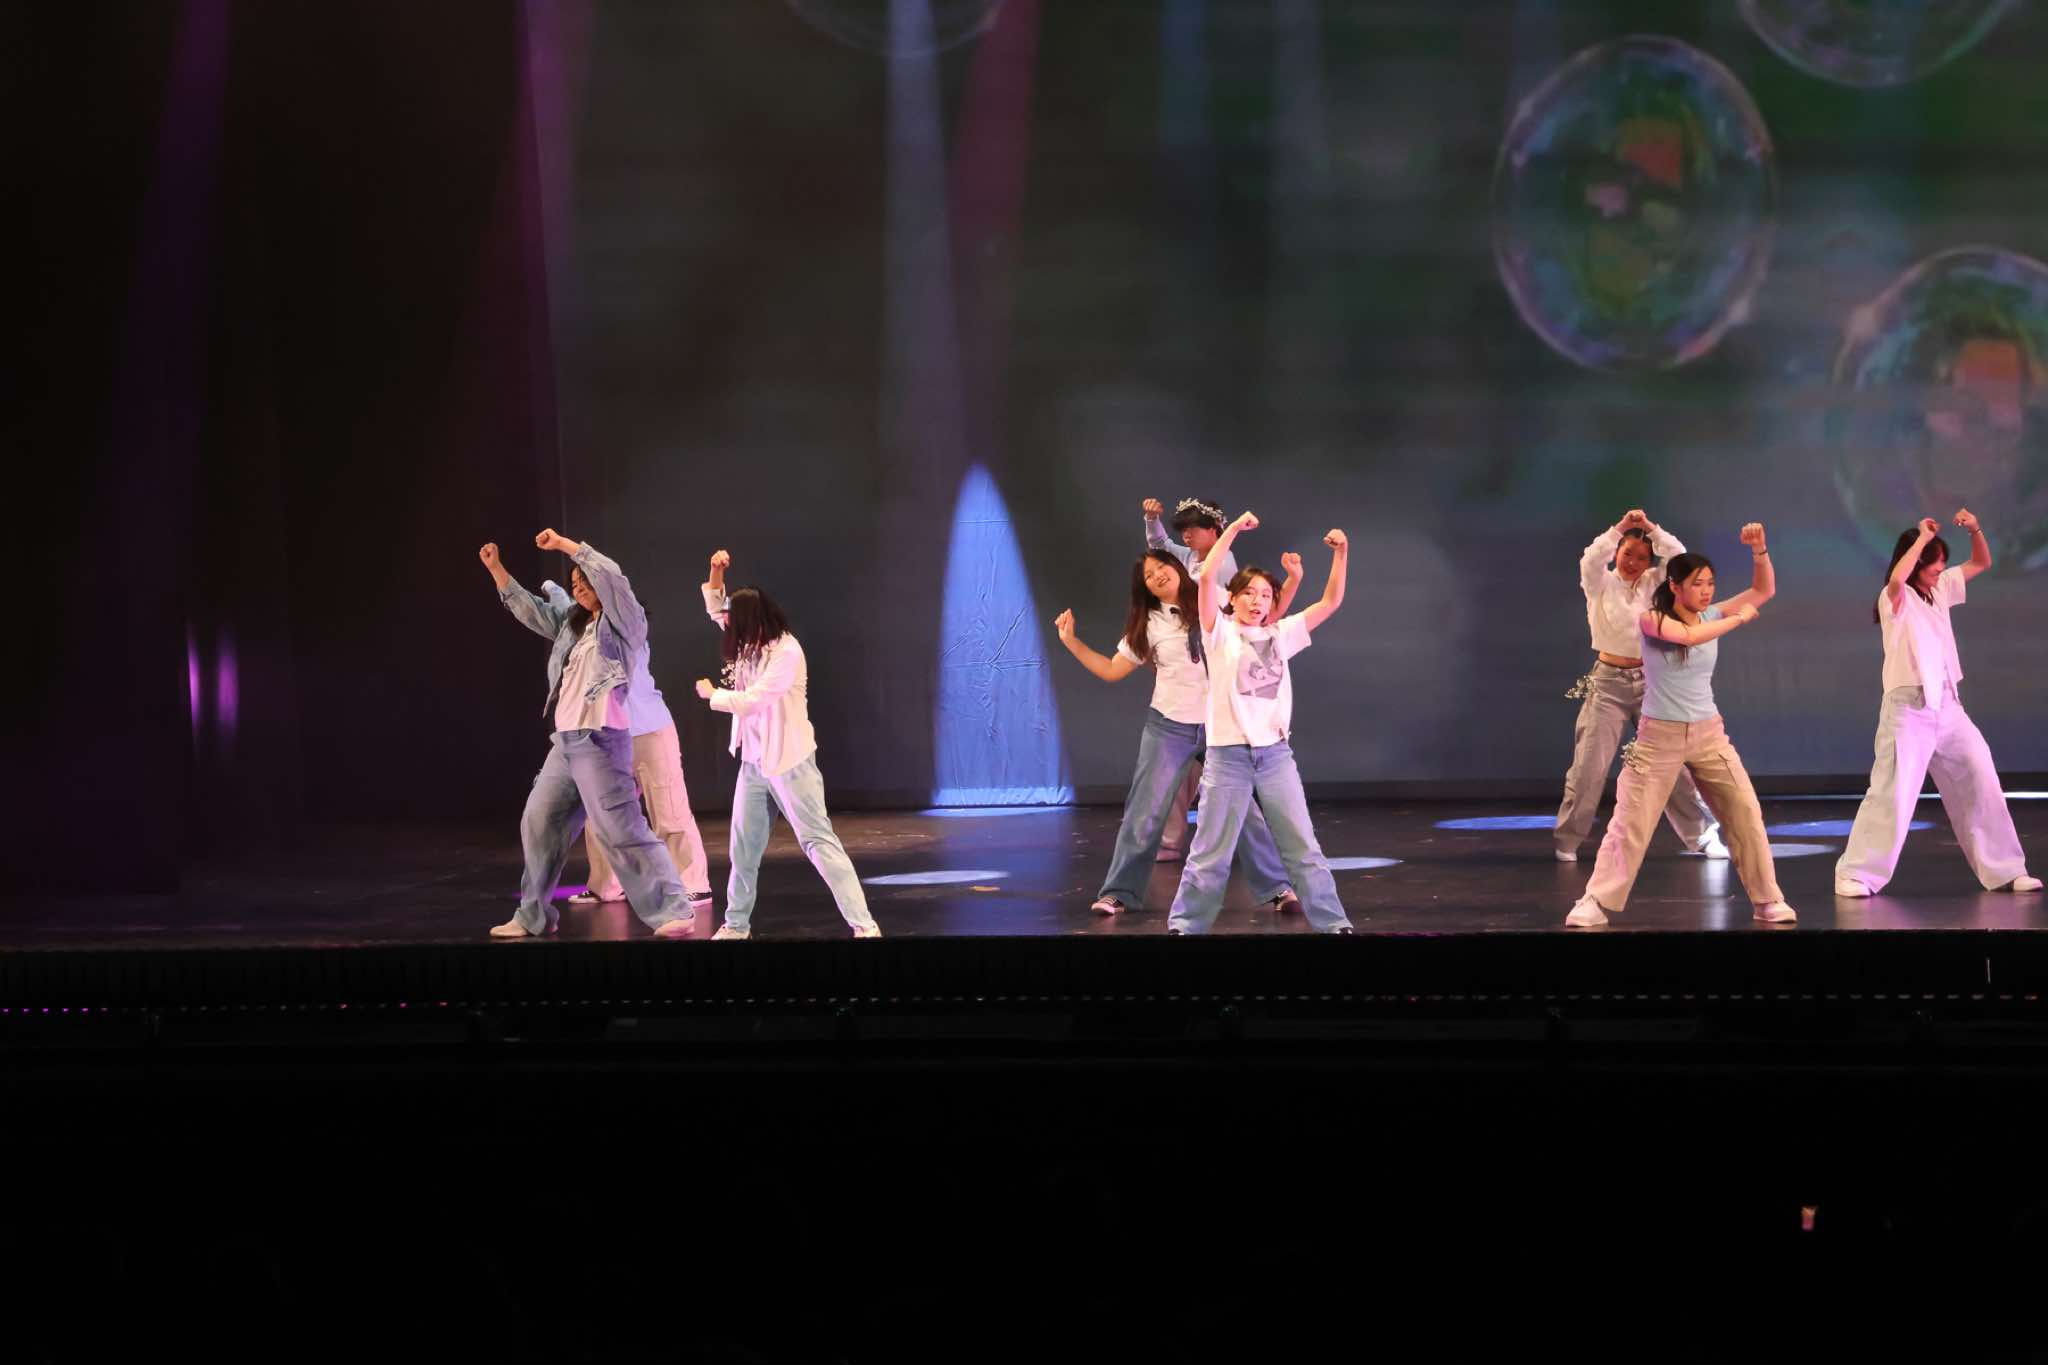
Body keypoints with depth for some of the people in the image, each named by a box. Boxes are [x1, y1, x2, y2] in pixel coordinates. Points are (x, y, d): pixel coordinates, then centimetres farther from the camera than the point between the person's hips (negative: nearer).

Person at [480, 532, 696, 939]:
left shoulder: (625, 622, -3)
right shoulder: (572, 624, 18)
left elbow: (609, 574, -19)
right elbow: (529, 608, 27)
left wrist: (563, 544, -15)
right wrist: (496, 568, 20)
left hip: (599, 740, -9)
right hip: (565, 741, 9)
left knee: (622, 830, -13)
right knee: (538, 822, 12)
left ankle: (673, 909, -13)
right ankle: (534, 916, 20)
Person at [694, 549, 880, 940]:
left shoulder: (787, 653, -19)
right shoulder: (751, 644, 5)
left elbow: (750, 701, -21)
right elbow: (716, 611, 18)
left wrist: (711, 694, -5)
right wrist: (716, 575, 1)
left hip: (788, 761, -8)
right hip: (754, 761, 8)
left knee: (818, 840, -12)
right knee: (743, 847, 12)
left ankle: (864, 925, -16)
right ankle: (736, 924, 23)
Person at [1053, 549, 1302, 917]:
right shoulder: (1148, 625, 3)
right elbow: (1112, 670, 8)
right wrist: (1070, 641, 3)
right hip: (1169, 728, 1)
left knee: (1244, 807, -1)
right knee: (1146, 813, 1)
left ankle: (1276, 888, 7)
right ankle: (1118, 893, 10)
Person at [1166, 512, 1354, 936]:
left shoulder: (1281, 635, 10)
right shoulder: (1220, 634, 0)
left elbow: (1330, 602, 10)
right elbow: (1207, 578, -13)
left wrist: (1340, 555, -1)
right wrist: (1234, 529, -12)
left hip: (1275, 754, 3)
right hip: (1228, 756, -3)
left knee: (1304, 849, 5)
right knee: (1211, 855, 3)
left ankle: (1334, 924, 9)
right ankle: (1184, 926, 14)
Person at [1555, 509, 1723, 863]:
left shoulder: (1653, 583, 4)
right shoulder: (1601, 584, -2)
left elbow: (1679, 558, -12)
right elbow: (1590, 560, -24)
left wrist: (1651, 528, -21)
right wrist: (1621, 528, -31)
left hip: (1650, 681, 2)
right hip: (1608, 683, -2)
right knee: (1589, 766, -4)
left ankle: (1702, 834, 12)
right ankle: (1567, 841, 8)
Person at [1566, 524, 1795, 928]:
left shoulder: (1711, 617, 2)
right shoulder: (1651, 619, -11)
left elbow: (1764, 591, 4)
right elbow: (1690, 636, -30)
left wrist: (1759, 549, -12)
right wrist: (1739, 619, -18)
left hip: (1708, 735, 4)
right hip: (1659, 736, -4)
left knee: (1746, 814, 0)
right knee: (1630, 823, -2)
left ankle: (1768, 901, 10)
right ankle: (1596, 903, 6)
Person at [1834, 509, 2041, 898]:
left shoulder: (1941, 589, 11)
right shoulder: (1896, 599, -9)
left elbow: (1982, 563, 19)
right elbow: (1896, 578, -34)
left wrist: (1975, 529, -1)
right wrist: (1922, 538, -23)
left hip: (1948, 705, 7)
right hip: (1909, 708, -7)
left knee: (1981, 782, 7)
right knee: (1892, 793, -11)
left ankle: (2003, 870, 15)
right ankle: (1856, 874, -4)